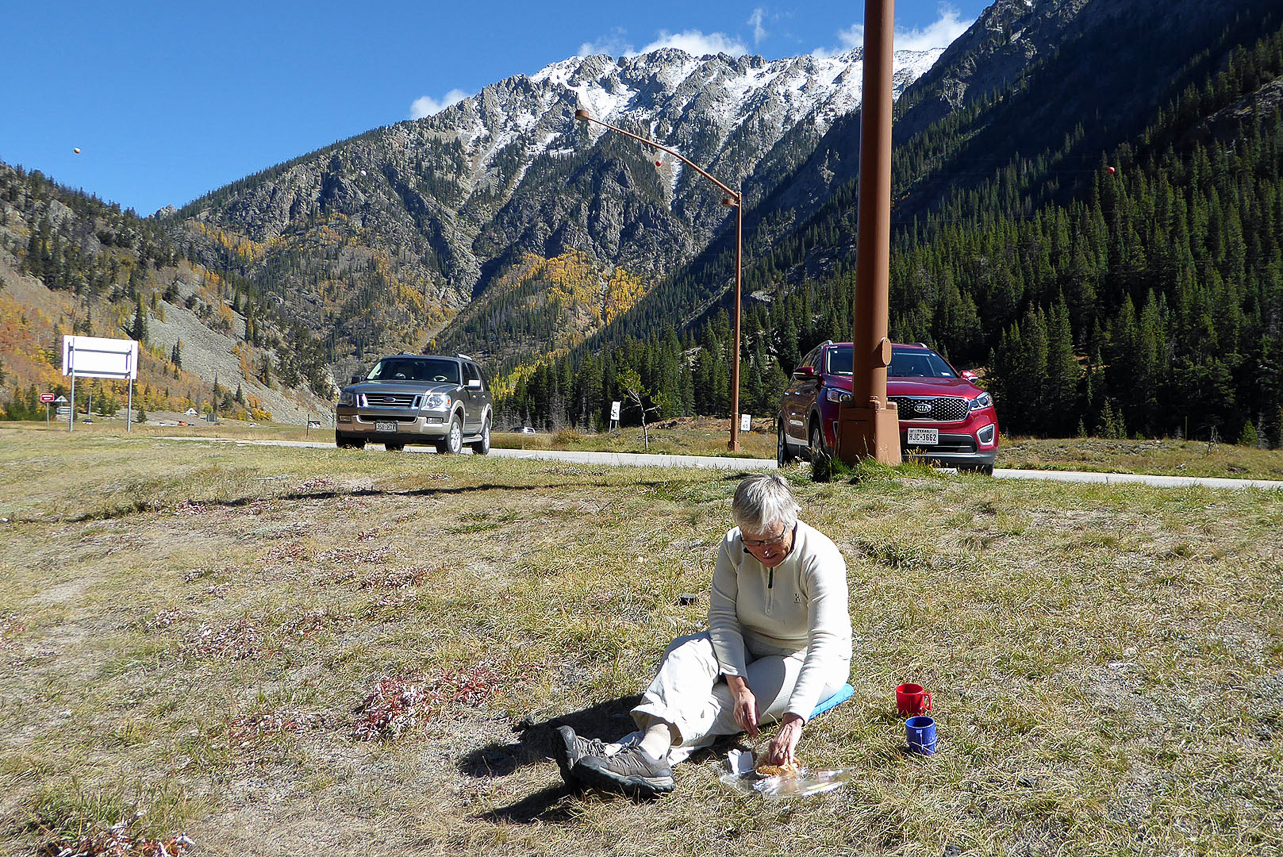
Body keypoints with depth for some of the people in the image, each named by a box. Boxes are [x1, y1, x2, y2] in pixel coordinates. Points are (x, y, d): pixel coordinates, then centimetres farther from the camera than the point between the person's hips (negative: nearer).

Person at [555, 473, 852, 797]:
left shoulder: (820, 557, -26)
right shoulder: (733, 547, -13)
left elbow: (824, 645, -35)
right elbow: (723, 618, -17)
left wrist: (793, 721, -47)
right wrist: (739, 686, -34)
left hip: (804, 659, -4)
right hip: (747, 648, 4)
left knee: (723, 704, -30)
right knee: (685, 652, -28)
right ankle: (654, 738, -53)